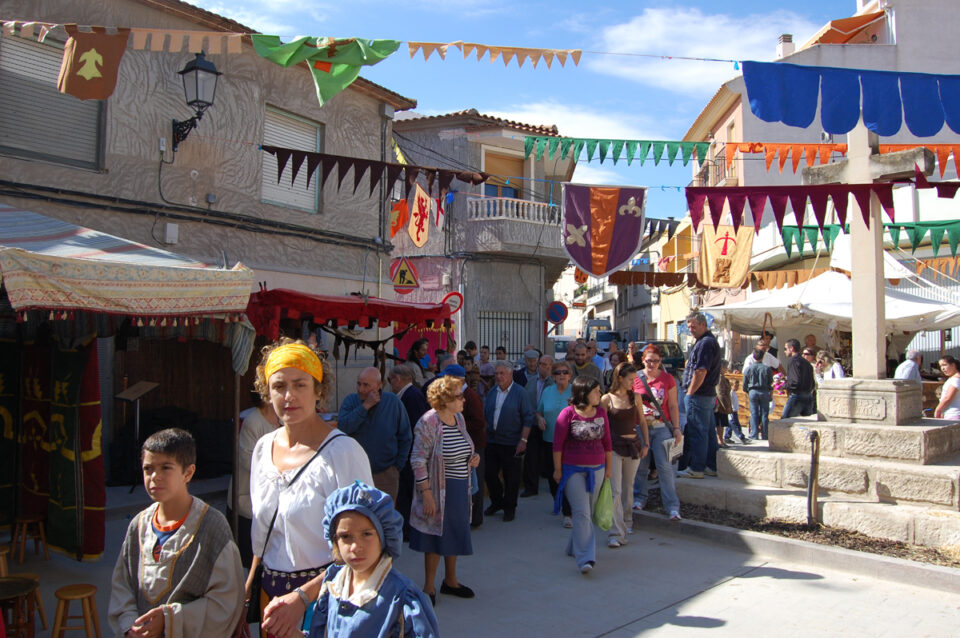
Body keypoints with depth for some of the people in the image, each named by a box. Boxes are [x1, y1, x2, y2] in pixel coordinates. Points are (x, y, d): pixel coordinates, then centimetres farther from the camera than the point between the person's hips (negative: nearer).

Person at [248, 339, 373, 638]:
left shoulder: (343, 451, -17)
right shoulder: (263, 448, 3)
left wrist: (302, 597, -22)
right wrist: (247, 591, 10)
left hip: (323, 601, -5)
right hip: (271, 595, 6)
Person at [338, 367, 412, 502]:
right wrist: (365, 406, -20)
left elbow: (405, 438, 6)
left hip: (386, 474, 0)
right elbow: (342, 428, -19)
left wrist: (397, 466, 3)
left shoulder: (393, 402, -2)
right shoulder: (351, 400, 0)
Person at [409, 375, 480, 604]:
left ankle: (450, 581, 34)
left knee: (455, 535, 17)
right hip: (440, 490, -7)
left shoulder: (459, 418, 5)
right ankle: (429, 587, 21)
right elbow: (418, 460, -19)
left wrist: (472, 457, 0)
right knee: (436, 538, 4)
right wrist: (427, 494, -21)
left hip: (461, 488, 7)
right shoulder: (428, 423, -19)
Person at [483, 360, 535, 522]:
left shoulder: (520, 393, -6)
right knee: (490, 474, 9)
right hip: (492, 441, 5)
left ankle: (509, 508, 20)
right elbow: (485, 415, 17)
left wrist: (523, 440, -14)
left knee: (511, 477, 4)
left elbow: (528, 418, -8)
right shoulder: (491, 393, 10)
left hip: (511, 443, -5)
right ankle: (496, 502, 31)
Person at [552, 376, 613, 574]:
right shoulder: (568, 413, -10)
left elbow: (607, 442, 12)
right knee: (581, 513, -11)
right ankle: (585, 558, -11)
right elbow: (557, 444, -6)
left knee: (588, 512, 12)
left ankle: (575, 547, 30)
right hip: (573, 470, -5)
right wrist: (558, 469, -4)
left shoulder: (601, 413, 5)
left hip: (596, 469, 5)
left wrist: (609, 467, 13)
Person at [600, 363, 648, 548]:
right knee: (615, 491, -10)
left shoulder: (635, 397, 7)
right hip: (614, 447, -4)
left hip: (633, 446, 4)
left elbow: (642, 422, 14)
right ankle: (616, 534, -10)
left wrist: (646, 444, 9)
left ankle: (627, 522, 37)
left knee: (628, 487, 17)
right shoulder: (607, 399, -5)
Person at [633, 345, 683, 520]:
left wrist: (676, 428, 1)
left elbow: (673, 406, 6)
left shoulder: (667, 379, 3)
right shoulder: (635, 378, 2)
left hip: (662, 428, -1)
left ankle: (672, 506, -1)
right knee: (640, 465, 9)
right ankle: (639, 498, 27)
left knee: (666, 466, -6)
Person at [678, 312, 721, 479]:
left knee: (697, 431, -5)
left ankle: (696, 468, -1)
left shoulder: (705, 343, -16)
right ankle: (711, 466, 19)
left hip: (698, 395, -11)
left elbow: (700, 372, -21)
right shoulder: (710, 340, 17)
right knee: (709, 431, 13)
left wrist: (689, 393, -16)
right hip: (709, 393, 11)